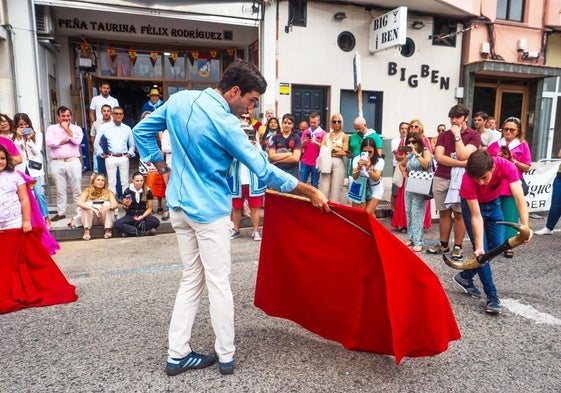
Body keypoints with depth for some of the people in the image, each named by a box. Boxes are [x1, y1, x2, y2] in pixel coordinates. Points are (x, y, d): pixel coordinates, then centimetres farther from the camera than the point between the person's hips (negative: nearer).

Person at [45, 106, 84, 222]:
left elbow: (77, 141, -12)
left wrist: (67, 129, -6)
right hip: (57, 163, 1)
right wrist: (68, 140, -7)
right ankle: (61, 212, 17)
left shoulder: (76, 128, 7)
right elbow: (50, 142, -9)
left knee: (77, 189, 3)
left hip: (73, 162, -1)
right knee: (60, 190, 8)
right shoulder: (52, 128, 8)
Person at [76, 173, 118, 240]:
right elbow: (79, 203, -20)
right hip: (90, 219, 0)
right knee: (87, 204, -23)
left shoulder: (108, 192, -3)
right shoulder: (87, 191, -4)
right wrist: (92, 208, -37)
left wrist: (108, 207, -41)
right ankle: (86, 231, -32)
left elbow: (115, 204, -17)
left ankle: (108, 229, -26)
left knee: (107, 204, -23)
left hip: (105, 218, 0)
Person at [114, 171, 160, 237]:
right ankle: (144, 231, -28)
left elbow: (149, 208, 1)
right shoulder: (127, 191, -2)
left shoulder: (148, 191, -3)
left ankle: (129, 230, -21)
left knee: (156, 222, -32)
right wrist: (126, 205, -19)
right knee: (117, 224, -29)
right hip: (130, 216, 1)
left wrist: (142, 216, -16)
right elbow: (125, 209, 4)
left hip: (144, 215, 0)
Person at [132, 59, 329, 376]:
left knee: (192, 279, 16)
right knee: (219, 283, 5)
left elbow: (142, 131, 11)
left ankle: (178, 354, 22)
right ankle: (226, 356, 20)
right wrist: (311, 192, -9)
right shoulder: (224, 124, -18)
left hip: (180, 206, 7)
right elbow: (264, 170, -16)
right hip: (209, 210, -7)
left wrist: (164, 169, 14)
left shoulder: (179, 100, 3)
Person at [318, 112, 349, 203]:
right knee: (323, 190, -1)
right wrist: (335, 149, -8)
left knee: (335, 191, -1)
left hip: (338, 165, -3)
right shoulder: (326, 135, 15)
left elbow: (344, 152, -6)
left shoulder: (344, 136, 5)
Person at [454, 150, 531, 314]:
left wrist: (525, 227, -51)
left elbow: (519, 198, -37)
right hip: (472, 205, -3)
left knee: (497, 247, 0)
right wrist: (479, 246, -35)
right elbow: (476, 216, -31)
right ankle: (492, 296, 0)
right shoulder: (468, 180, -37)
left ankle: (465, 276, 18)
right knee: (483, 251, -10)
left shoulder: (506, 166, -33)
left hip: (493, 203, 3)